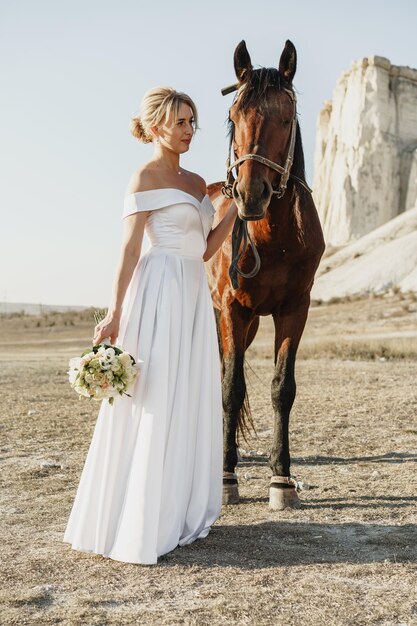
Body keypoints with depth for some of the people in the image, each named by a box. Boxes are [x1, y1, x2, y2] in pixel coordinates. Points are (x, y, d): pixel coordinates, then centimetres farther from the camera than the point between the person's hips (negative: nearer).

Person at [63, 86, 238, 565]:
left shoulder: (197, 183, 17)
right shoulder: (145, 177, -5)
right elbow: (130, 249, -12)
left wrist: (238, 204, 8)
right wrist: (114, 314, -18)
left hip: (195, 294, 8)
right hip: (160, 293, -8)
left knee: (191, 406, 11)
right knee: (152, 407, -6)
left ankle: (180, 515, 23)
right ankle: (135, 528, 5)